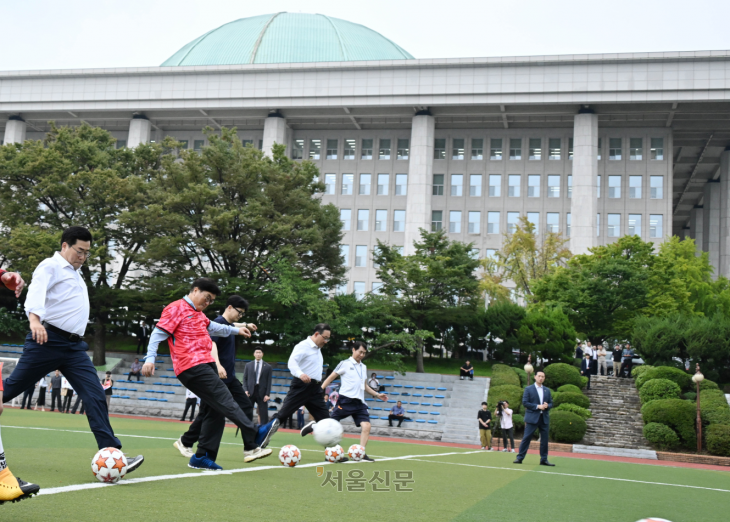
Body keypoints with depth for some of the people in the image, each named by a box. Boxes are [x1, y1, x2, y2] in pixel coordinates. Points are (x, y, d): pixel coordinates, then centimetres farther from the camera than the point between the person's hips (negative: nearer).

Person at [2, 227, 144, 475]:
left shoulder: (76, 273, 22)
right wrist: (35, 318, -40)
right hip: (48, 340, -7)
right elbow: (36, 292, -22)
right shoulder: (50, 266, -3)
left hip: (74, 346, 7)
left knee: (95, 395, -8)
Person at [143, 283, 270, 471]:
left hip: (207, 366, 10)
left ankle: (202, 457, 10)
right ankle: (251, 446, -18)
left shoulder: (198, 314, 25)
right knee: (226, 402, -16)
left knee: (213, 411, 5)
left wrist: (236, 330, 54)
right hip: (192, 368, -10)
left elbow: (213, 327, 43)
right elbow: (158, 333, -8)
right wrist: (150, 358, -19)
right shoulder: (176, 309, -2)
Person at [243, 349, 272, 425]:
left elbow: (269, 381, 3)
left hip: (262, 393, -1)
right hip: (250, 392, 1)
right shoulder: (248, 365, 11)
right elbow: (245, 379, 10)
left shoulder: (267, 366, 6)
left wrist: (267, 394, -6)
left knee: (263, 413, -3)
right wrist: (245, 390, -4)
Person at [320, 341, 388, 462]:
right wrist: (320, 389, -8)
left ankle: (361, 453, -7)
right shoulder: (345, 364, 0)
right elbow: (331, 377, 2)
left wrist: (377, 394, 20)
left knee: (366, 426, -10)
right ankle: (312, 427, 22)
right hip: (346, 400, -5)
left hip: (359, 402, 5)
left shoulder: (363, 367, 19)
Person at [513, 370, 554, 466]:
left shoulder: (547, 390, 14)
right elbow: (525, 402, -6)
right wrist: (537, 406, -14)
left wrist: (547, 406, -9)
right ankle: (520, 458, 0)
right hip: (532, 418, -4)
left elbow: (551, 403, 14)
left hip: (544, 418, 4)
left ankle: (544, 460, 13)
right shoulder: (528, 389, 1)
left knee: (544, 439, 5)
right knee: (526, 438, -4)